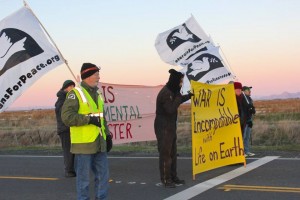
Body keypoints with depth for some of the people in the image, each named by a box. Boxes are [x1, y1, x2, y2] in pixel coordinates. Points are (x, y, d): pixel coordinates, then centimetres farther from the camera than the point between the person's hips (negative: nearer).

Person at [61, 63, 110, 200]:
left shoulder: (97, 95, 16)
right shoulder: (75, 94, -9)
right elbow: (67, 116, -19)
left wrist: (107, 135, 16)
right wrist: (89, 118, -19)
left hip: (99, 144, 7)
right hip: (83, 144, -7)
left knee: (103, 175, 11)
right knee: (83, 177, 1)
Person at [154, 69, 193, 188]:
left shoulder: (171, 91, 10)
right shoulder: (165, 93, -20)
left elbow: (176, 101, 27)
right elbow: (171, 109, -25)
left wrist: (189, 96, 20)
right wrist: (178, 98, -17)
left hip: (170, 126, 10)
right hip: (164, 127, -10)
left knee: (173, 152, 15)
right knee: (165, 153, -5)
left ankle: (173, 177, 24)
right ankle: (166, 179, 0)